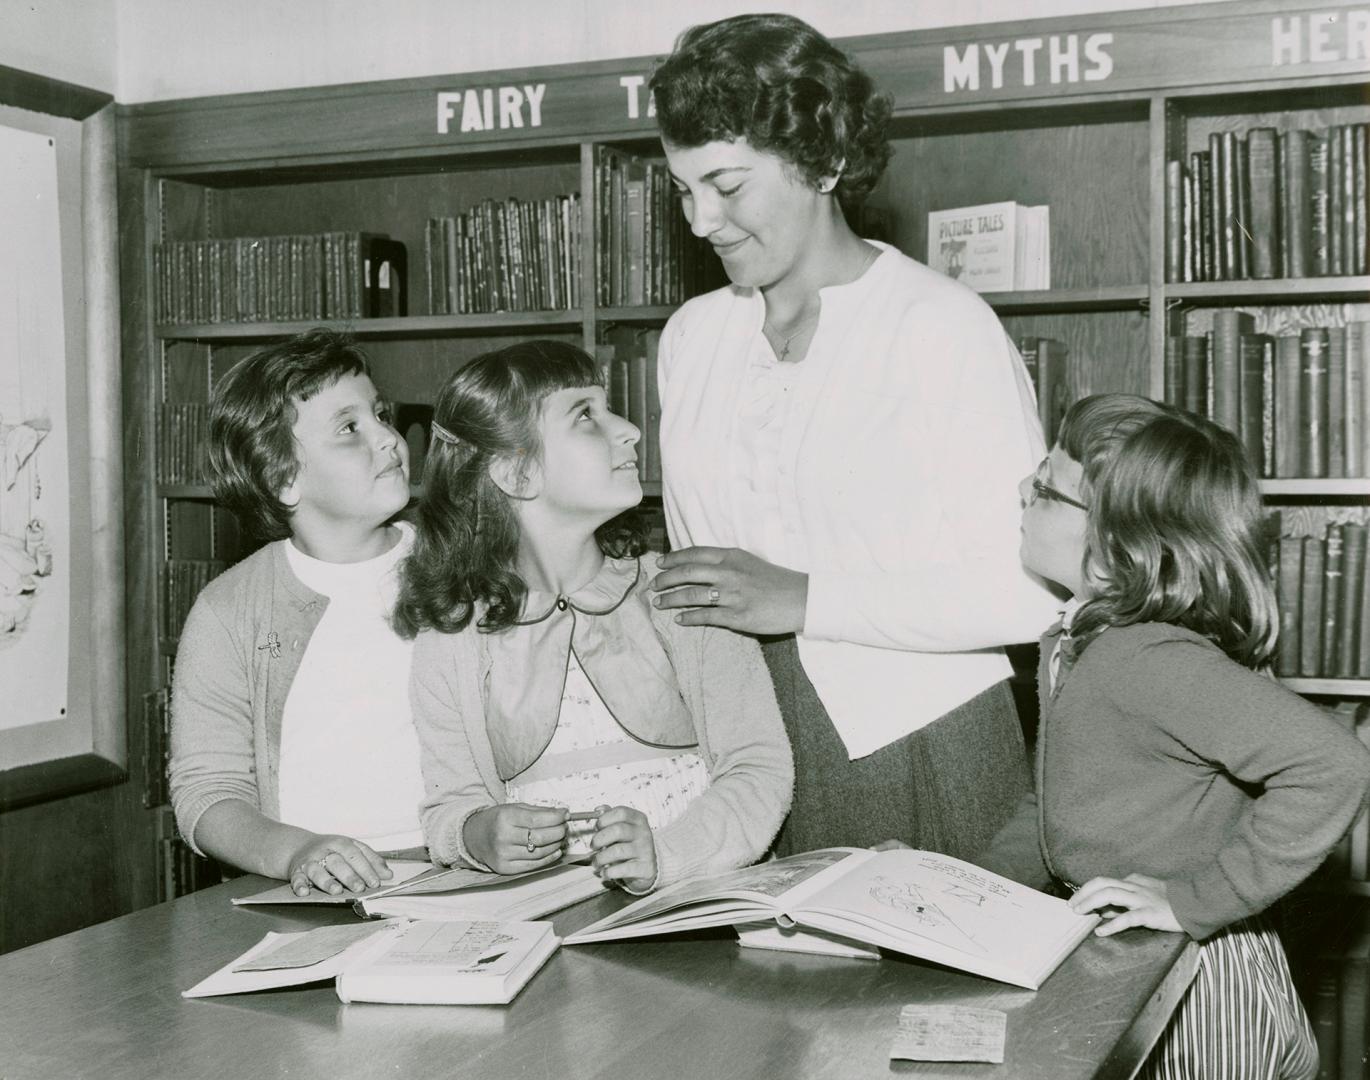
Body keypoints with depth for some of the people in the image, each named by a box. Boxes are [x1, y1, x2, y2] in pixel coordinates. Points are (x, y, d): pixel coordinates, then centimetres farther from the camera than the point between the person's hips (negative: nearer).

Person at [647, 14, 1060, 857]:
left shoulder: (944, 328, -9)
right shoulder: (692, 336, 9)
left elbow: (1030, 590, -16)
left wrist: (803, 599, -18)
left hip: (916, 749, -4)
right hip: (746, 754, 5)